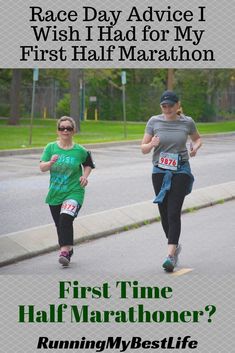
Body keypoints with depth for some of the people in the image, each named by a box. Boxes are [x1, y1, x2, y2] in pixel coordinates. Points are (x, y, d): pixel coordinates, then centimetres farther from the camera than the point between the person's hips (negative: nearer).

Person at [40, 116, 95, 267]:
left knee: (66, 218, -25)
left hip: (74, 192, -3)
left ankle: (65, 251, -28)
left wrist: (85, 176, -3)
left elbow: (88, 165, 16)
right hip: (55, 193, 3)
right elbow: (42, 167, -5)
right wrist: (51, 162, -24)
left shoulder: (80, 151, -2)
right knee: (60, 225, 11)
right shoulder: (51, 147, 1)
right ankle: (69, 250, 31)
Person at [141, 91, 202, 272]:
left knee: (174, 213, -13)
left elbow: (197, 138, 19)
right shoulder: (154, 121, 0)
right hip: (160, 172, 2)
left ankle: (170, 255, -17)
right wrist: (152, 144, -20)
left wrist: (195, 147, -3)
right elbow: (143, 148, 3)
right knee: (164, 213, 7)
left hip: (181, 171, -2)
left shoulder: (187, 122, 0)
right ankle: (175, 246, 31)